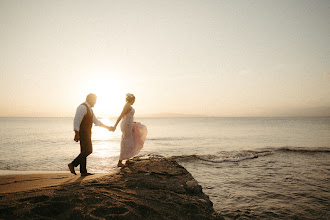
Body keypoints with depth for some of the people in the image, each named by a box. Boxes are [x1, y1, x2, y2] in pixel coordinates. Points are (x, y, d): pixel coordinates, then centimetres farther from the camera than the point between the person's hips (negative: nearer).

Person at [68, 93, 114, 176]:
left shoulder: (89, 109, 18)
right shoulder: (82, 107, -13)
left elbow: (96, 121, 23)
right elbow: (76, 121, -20)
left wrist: (107, 127, 20)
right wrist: (76, 134, -25)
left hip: (87, 133, 10)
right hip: (82, 132, -10)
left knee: (85, 151, 9)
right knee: (88, 150, -12)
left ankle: (83, 171, 12)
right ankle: (72, 164, -3)